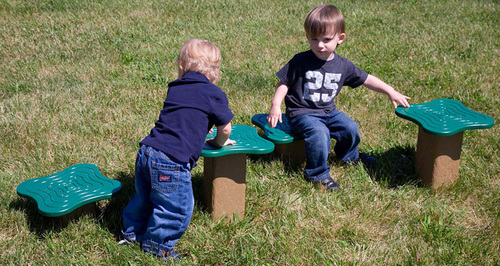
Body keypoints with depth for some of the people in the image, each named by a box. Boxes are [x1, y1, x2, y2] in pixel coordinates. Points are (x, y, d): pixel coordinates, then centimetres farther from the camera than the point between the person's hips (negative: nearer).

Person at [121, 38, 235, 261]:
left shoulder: (174, 88, 16)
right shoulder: (214, 94, -1)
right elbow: (225, 128, 6)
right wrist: (219, 142, 27)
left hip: (146, 152, 7)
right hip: (172, 162, -7)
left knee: (144, 197, 26)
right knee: (177, 207, 9)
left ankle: (132, 232, 43)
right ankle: (157, 246, 19)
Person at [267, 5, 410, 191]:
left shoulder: (343, 66, 1)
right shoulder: (300, 61, -11)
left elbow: (366, 79, 11)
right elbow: (284, 84, -5)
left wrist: (391, 92, 8)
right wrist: (275, 106, -17)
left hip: (328, 112, 5)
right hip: (302, 113, -5)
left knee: (351, 128, -5)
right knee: (319, 133, -31)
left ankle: (348, 155, 30)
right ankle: (317, 173, -11)